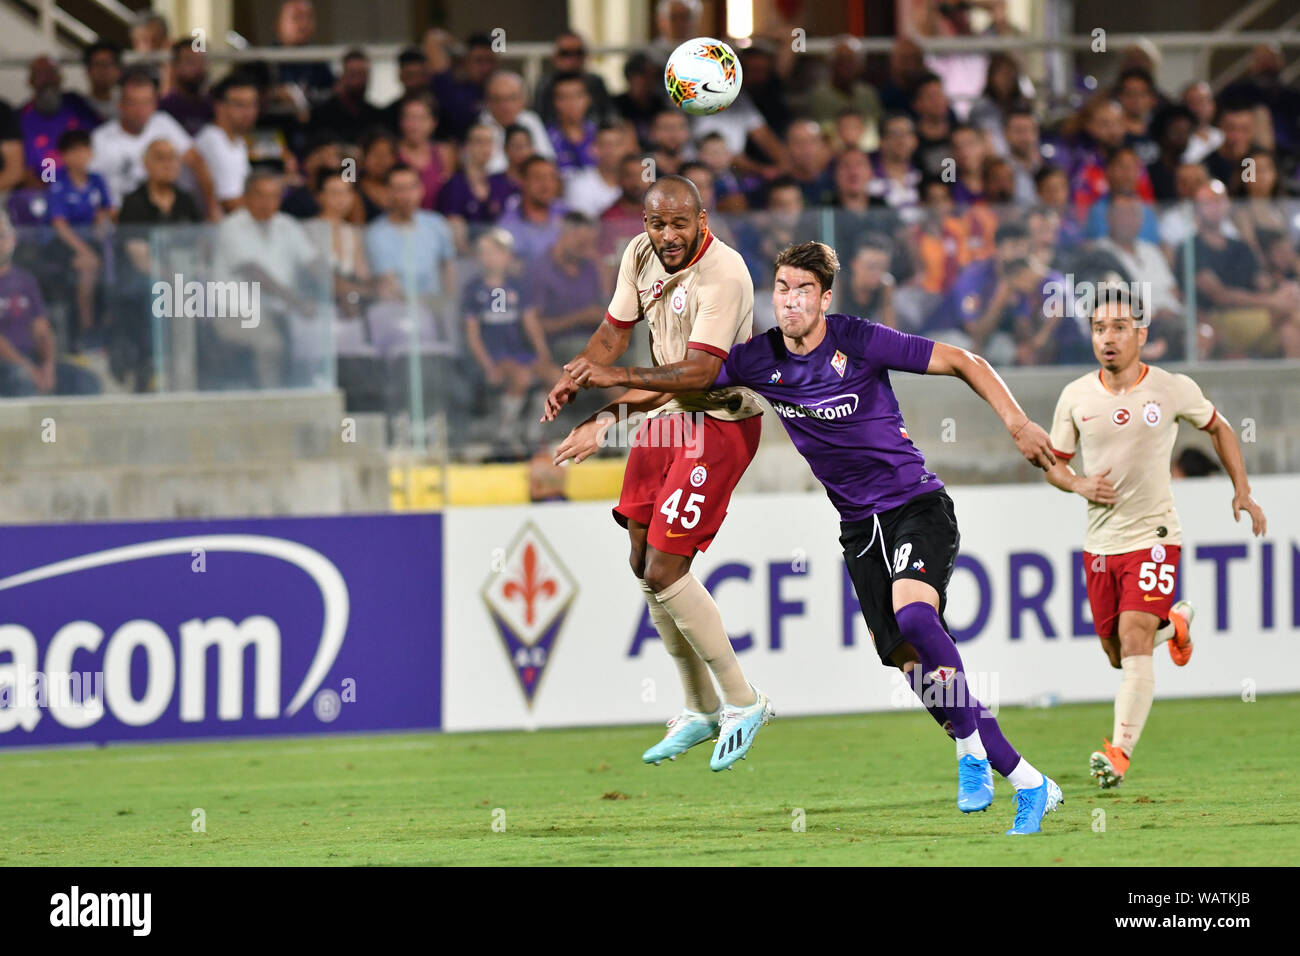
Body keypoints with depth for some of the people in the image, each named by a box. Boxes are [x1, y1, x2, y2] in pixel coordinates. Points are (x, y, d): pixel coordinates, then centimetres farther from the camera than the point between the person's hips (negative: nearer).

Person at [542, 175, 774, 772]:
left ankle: (743, 702, 0)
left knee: (664, 571, -13)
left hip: (719, 424, -9)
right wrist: (574, 380, -11)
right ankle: (700, 709, 23)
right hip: (669, 415, 9)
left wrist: (615, 385, -37)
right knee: (644, 564, 10)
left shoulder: (722, 274, -24)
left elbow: (698, 371, -30)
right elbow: (616, 331, 8)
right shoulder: (642, 255, 0)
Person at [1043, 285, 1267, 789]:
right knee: (1117, 656, 13)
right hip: (1100, 542, 4)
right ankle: (1175, 623, 45)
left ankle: (1119, 753, -26)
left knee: (1134, 643, -20)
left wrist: (1242, 489, 6)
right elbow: (1055, 462, 12)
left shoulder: (1173, 390, -5)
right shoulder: (1076, 397, 0)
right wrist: (1078, 484, -10)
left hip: (1153, 536, -4)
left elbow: (1218, 428, 13)